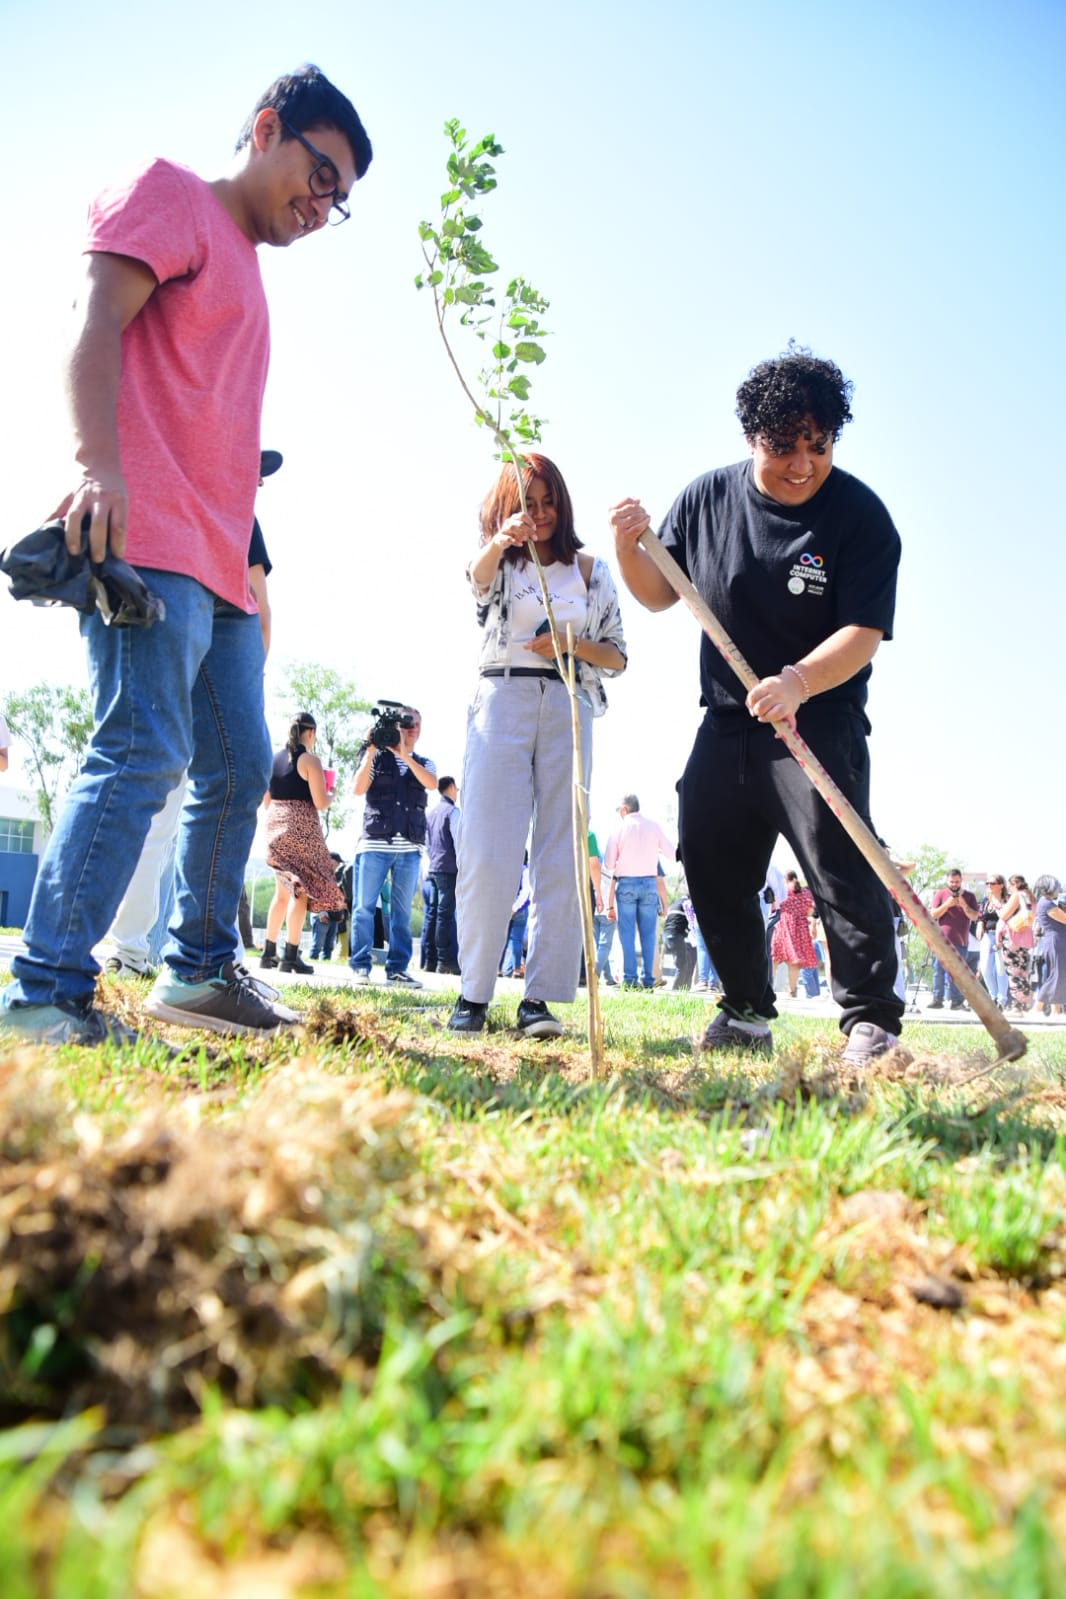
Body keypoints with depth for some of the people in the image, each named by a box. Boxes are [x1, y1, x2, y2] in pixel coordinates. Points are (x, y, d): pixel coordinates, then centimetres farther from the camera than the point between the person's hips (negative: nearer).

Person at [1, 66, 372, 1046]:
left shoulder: (243, 268, 28)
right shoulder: (171, 197, 5)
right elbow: (95, 322, -11)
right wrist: (99, 464, -27)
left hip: (217, 562, 10)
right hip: (148, 540, -9)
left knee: (240, 765, 9)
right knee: (144, 755, -17)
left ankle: (201, 968, 19)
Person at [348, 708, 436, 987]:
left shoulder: (424, 763, 15)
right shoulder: (377, 758, 8)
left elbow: (431, 783, -8)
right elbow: (358, 789, -5)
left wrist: (405, 755, -16)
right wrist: (370, 754, -13)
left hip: (409, 849, 2)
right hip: (374, 844, -2)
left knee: (402, 912, 4)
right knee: (364, 907, -2)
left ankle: (397, 969, 7)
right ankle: (361, 967, 4)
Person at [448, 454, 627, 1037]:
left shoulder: (591, 570, 14)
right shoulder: (499, 563, 11)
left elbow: (617, 657, 14)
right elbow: (478, 575, -16)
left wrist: (572, 643, -7)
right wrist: (501, 540, -39)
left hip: (568, 709, 1)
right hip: (502, 702, -1)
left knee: (559, 856, -4)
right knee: (487, 853, -8)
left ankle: (541, 996, -2)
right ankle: (473, 994, -1)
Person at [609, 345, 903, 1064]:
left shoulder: (861, 515, -11)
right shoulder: (706, 497, 1)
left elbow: (864, 632, -18)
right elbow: (660, 593, 10)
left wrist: (797, 682, -35)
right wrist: (629, 547, -10)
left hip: (821, 721, -5)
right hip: (727, 722, 5)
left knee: (842, 868, -14)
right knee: (713, 870, 8)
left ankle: (873, 1021, -1)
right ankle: (748, 1014, 22)